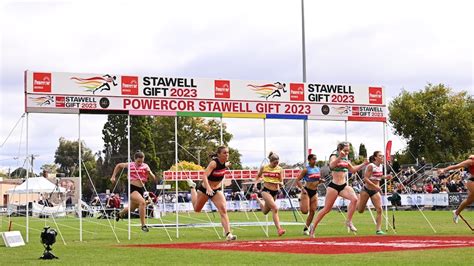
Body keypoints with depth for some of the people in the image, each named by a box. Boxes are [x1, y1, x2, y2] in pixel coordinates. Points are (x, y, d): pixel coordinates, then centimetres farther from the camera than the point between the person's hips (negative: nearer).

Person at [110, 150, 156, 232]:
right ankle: (143, 225, -24)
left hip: (141, 189, 5)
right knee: (142, 202, -30)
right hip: (132, 188, -5)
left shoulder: (145, 166, 1)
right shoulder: (130, 165, -3)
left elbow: (154, 177, -6)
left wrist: (149, 172, -26)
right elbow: (118, 165, 15)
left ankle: (119, 214, 57)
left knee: (132, 207, 22)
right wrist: (113, 176, 11)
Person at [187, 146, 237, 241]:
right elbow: (204, 176, -38)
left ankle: (228, 234, -22)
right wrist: (208, 188, -50)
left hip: (217, 190, 3)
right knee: (197, 209, 23)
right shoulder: (214, 163, -29)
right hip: (205, 188, -3)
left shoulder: (225, 163, -11)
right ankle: (192, 187, 48)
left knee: (223, 210, -18)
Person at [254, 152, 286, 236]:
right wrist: (256, 183, -1)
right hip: (266, 190, -4)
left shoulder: (279, 169, -1)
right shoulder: (264, 168, -3)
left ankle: (257, 199, 48)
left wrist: (280, 183, -23)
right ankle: (279, 229, -23)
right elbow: (258, 176, 15)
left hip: (275, 191, 4)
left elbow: (281, 182, -1)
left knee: (265, 211, 19)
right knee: (275, 208, -24)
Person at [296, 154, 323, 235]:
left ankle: (306, 228, 14)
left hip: (314, 192, 6)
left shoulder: (318, 169, 7)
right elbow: (298, 180, -11)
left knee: (312, 212, 2)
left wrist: (320, 181, -2)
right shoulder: (306, 170, -10)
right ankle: (301, 201, 20)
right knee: (305, 211, -13)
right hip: (307, 191, -5)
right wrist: (302, 189, -22)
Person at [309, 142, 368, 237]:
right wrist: (340, 157, -45)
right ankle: (313, 228, 13)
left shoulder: (345, 159, 13)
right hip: (334, 186, -6)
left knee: (354, 199, -21)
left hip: (344, 186, 6)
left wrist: (363, 164, 16)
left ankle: (349, 222, -9)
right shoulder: (334, 156, -7)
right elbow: (332, 165, -30)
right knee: (326, 209, -1)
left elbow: (353, 169, 26)